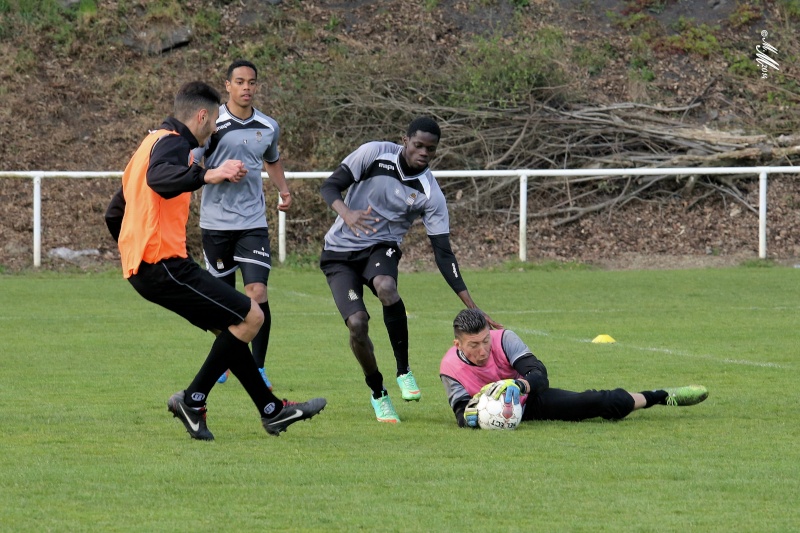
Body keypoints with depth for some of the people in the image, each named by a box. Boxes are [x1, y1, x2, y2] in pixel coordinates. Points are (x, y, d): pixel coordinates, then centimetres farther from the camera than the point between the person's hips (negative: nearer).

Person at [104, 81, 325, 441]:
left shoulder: (152, 143, 23)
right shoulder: (172, 142, -8)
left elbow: (114, 214, 28)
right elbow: (158, 178, -34)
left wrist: (134, 251, 39)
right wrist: (207, 176, -46)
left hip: (140, 266, 11)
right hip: (163, 262, -11)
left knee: (228, 326, 20)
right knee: (250, 316, -8)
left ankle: (271, 410, 25)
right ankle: (193, 400, -6)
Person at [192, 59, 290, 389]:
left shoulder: (268, 127, 7)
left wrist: (283, 189, 11)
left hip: (253, 222, 2)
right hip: (216, 222, -2)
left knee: (258, 293, -12)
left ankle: (258, 368, -4)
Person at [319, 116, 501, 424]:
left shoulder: (431, 195, -9)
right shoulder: (374, 154, -11)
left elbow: (443, 254, -7)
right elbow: (330, 186, -10)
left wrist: (472, 307, -14)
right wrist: (346, 214, -34)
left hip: (381, 248, 0)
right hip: (340, 252, 0)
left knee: (386, 288, -36)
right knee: (357, 324, -19)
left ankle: (404, 371, -19)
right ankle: (377, 392, 7)